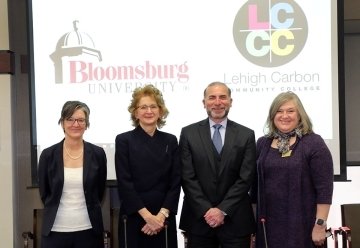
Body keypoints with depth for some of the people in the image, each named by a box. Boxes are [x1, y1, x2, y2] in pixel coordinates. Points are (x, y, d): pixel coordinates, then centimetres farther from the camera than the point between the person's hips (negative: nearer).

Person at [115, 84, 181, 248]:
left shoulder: (170, 141, 6)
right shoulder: (124, 140, -2)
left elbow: (175, 182, 2)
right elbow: (124, 183, -8)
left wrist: (162, 215, -10)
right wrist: (147, 215, -13)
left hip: (163, 219, 2)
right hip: (133, 218, -2)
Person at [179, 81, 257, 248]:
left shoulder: (246, 135, 3)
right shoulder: (189, 133, 2)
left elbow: (245, 178, -3)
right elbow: (188, 177, -3)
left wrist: (223, 210, -11)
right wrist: (206, 210, -11)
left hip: (235, 220, 0)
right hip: (199, 218, 0)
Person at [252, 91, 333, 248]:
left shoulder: (313, 143, -6)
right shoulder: (263, 143, 7)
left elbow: (324, 188, -10)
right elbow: (255, 185, 11)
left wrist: (320, 225, -13)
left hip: (301, 225, -4)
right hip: (268, 224, 4)